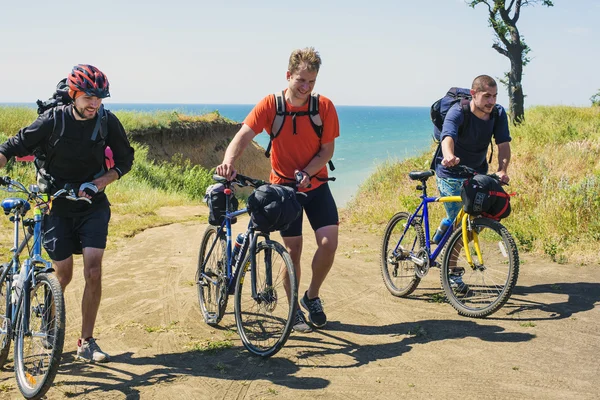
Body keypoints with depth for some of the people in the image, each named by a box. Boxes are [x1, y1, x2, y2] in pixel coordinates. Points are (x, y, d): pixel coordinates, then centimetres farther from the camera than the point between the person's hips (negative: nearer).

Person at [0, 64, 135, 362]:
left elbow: (125, 160, 1)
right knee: (63, 276, 2)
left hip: (92, 205, 1)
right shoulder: (53, 119, -12)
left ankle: (86, 342, 1)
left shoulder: (108, 122, -9)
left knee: (93, 271, -12)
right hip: (57, 206, -1)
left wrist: (97, 183, -14)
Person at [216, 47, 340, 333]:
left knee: (329, 243, -10)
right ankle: (294, 309, 19)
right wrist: (229, 161, -44)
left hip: (316, 184, 2)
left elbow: (327, 150, -7)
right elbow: (243, 136, -24)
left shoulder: (324, 106, -10)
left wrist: (305, 173, -24)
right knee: (292, 249, 1)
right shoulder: (270, 105, -14)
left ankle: (312, 296, 15)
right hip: (283, 186, -1)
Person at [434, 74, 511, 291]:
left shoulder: (498, 114, -11)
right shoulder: (458, 112, -26)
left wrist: (502, 170, -40)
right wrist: (449, 156, -68)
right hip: (451, 174, -5)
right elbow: (448, 136, -45)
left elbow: (503, 143, -21)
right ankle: (451, 272, 11)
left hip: (478, 172, 5)